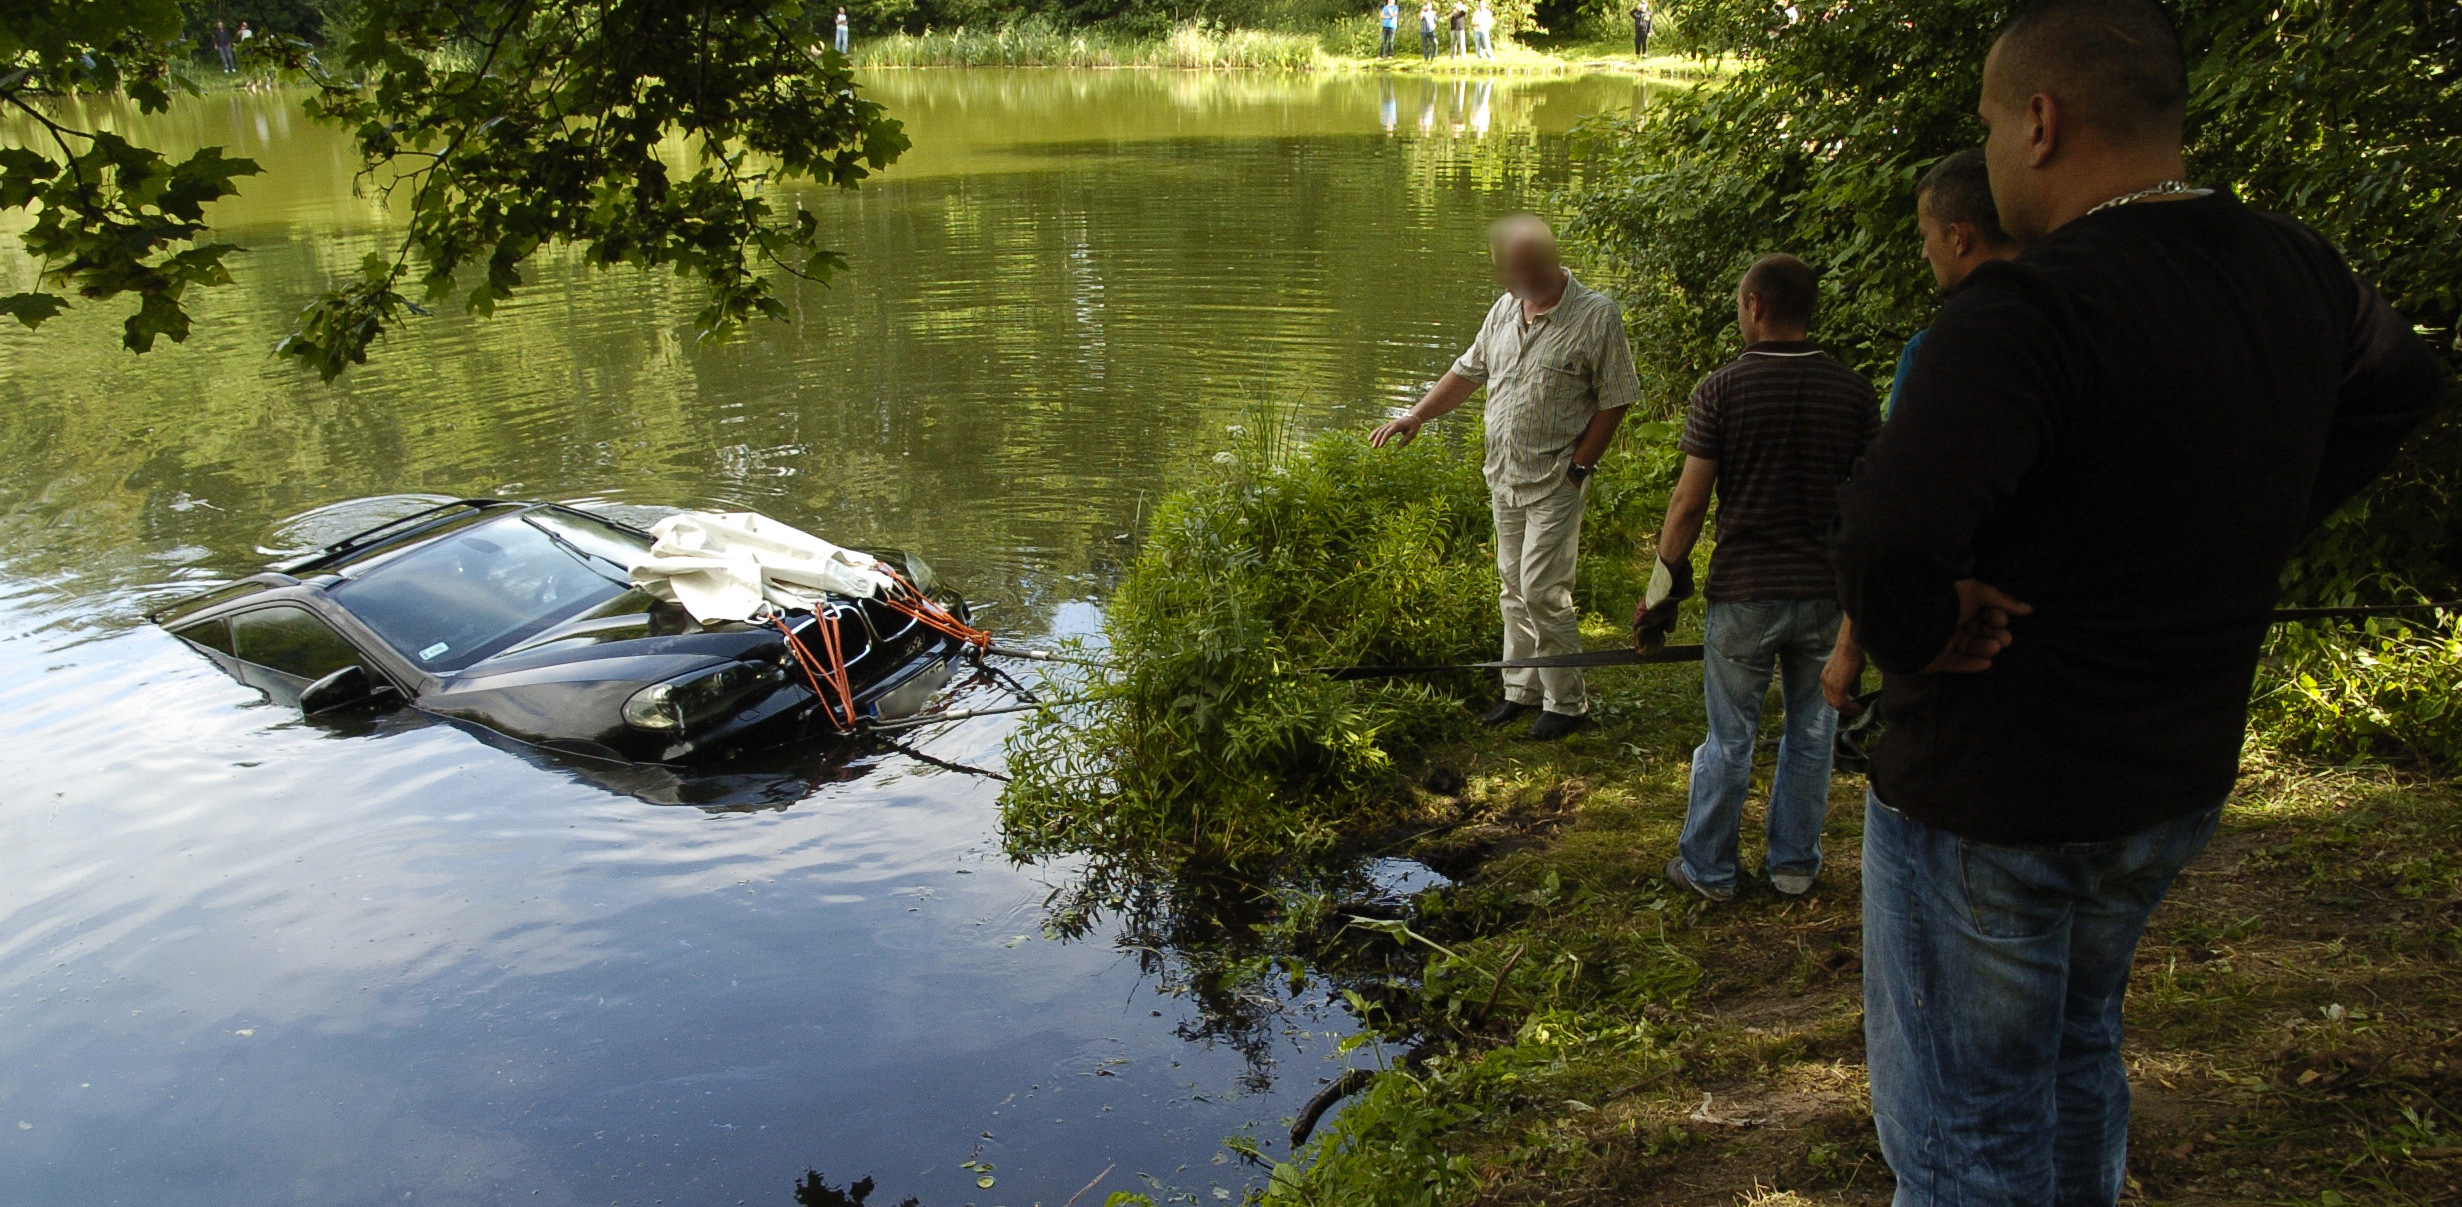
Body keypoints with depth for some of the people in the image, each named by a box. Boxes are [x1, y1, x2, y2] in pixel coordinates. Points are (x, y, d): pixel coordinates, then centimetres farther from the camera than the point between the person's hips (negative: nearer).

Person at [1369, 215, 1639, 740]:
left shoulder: (1596, 316, -13)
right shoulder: (1505, 309, 7)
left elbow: (1615, 401, -10)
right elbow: (1468, 372, 18)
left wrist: (1578, 467, -12)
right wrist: (1415, 417, 12)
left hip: (1556, 481, -6)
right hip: (1505, 476, 7)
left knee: (1543, 590, -7)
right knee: (1513, 588, 12)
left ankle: (1566, 701, 8)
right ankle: (1523, 688, 25)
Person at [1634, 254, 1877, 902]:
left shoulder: (1721, 389, -9)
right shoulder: (1853, 390, -1)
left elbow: (1689, 501, -10)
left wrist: (1662, 591, -1)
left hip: (1743, 592, -2)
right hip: (1827, 592, 3)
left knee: (1729, 739, 9)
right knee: (1810, 733, 16)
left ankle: (1708, 868, 21)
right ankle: (1795, 865, 27)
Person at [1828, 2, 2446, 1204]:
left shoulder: (2025, 310, -27)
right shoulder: (2300, 278, 0)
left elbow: (1889, 535, -42)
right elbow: (2402, 384, 22)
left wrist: (1914, 640, -20)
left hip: (1985, 799, -8)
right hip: (2179, 784, 8)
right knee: (2076, 1049, 30)